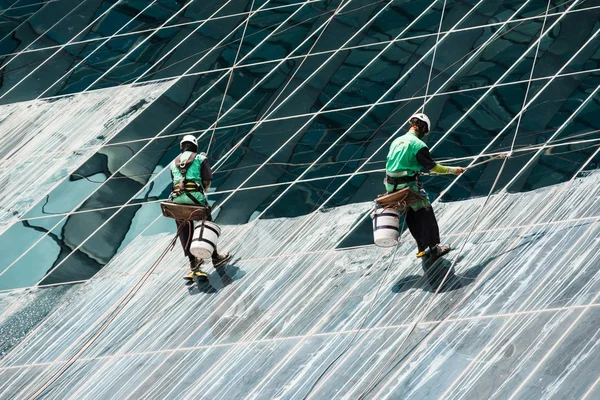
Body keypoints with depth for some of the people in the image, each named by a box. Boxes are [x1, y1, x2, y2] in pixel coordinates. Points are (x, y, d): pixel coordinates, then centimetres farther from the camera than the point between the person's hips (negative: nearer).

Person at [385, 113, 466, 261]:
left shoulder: (396, 141, 9)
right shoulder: (418, 145, -14)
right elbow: (432, 166, -13)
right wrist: (452, 170, -2)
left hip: (392, 186, 7)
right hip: (409, 186, -7)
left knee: (411, 218, 21)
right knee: (427, 216, 6)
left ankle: (422, 247, 30)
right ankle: (434, 249, 10)